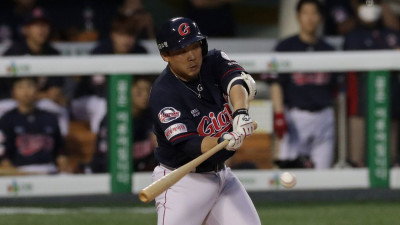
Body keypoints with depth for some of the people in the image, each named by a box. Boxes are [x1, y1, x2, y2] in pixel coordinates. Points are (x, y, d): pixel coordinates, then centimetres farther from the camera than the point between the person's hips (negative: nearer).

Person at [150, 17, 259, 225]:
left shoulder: (214, 63, -4)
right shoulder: (163, 93, -20)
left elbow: (238, 80, -25)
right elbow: (188, 144, -28)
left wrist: (240, 111, -46)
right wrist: (225, 142, -48)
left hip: (220, 174, 6)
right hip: (182, 182, -6)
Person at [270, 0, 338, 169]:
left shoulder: (328, 50, 13)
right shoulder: (286, 47, 2)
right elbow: (276, 83, -2)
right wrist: (279, 115, -12)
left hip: (324, 117, 3)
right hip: (296, 116, -3)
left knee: (322, 167, -1)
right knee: (287, 167, -12)